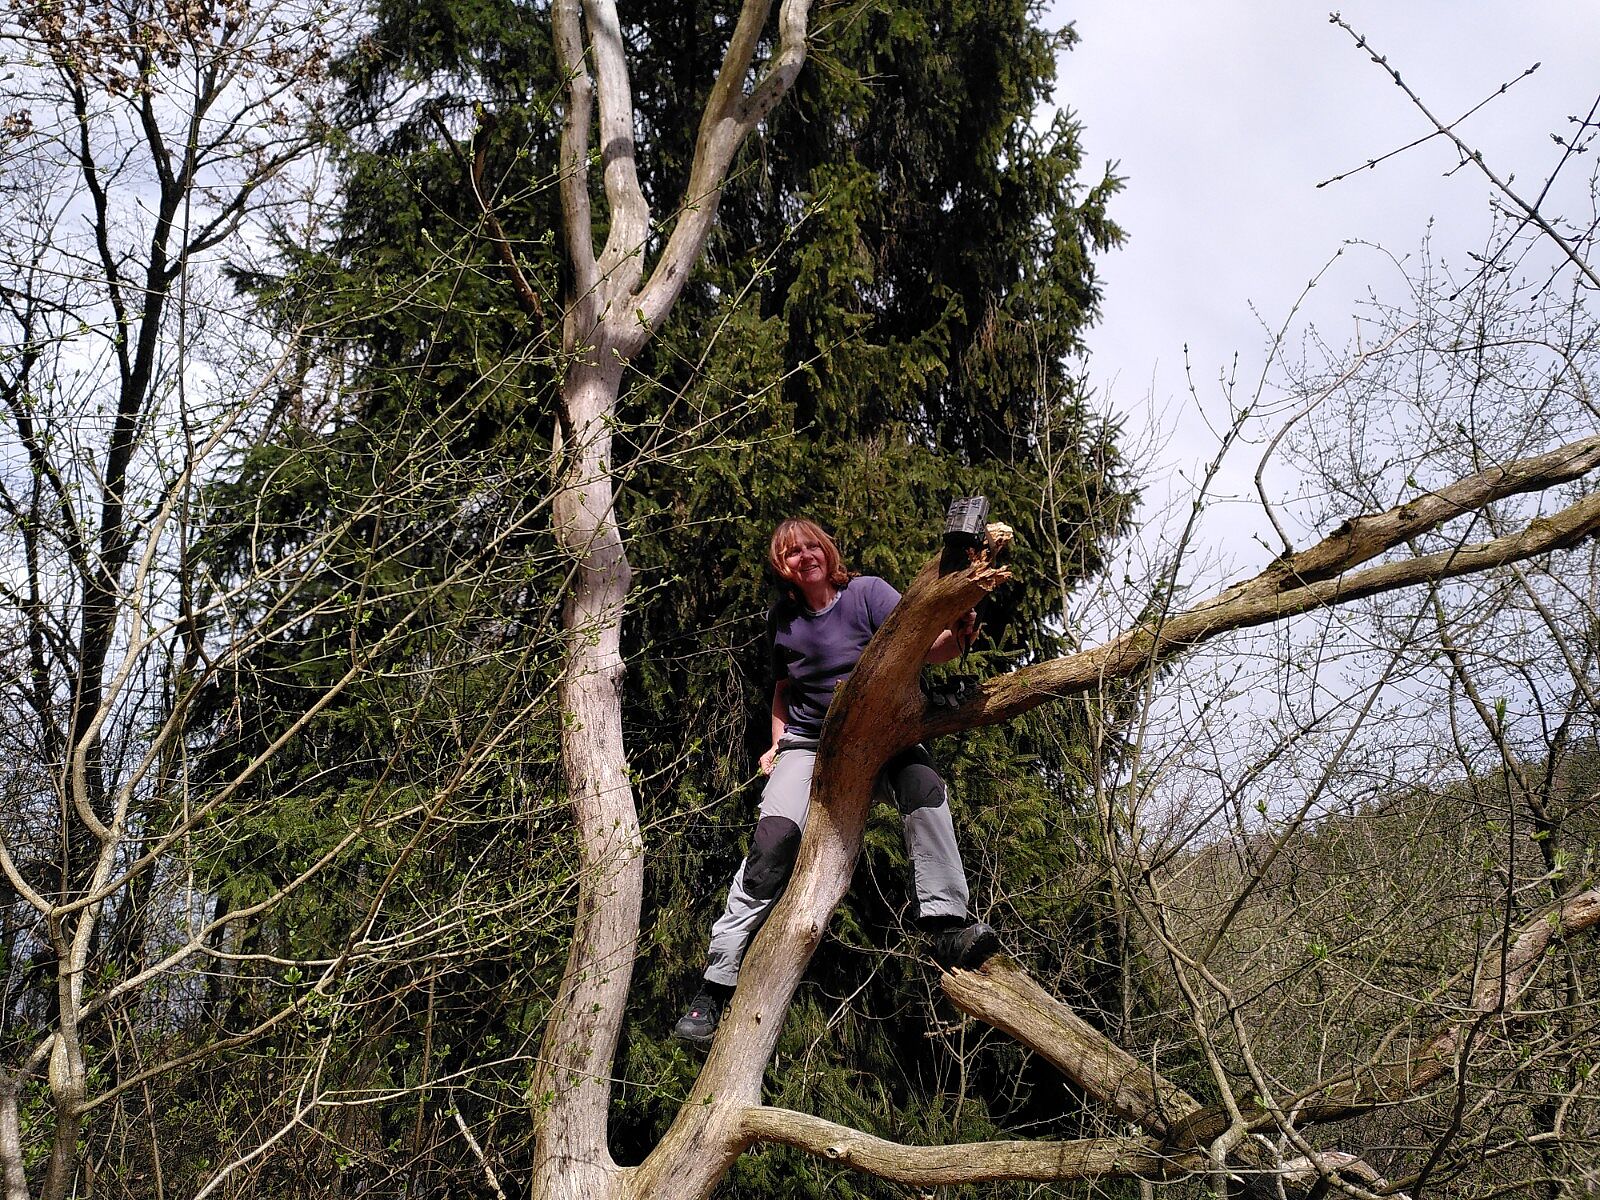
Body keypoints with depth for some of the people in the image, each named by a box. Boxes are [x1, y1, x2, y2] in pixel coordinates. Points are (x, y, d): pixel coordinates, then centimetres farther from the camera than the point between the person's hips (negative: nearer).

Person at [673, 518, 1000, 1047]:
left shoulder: (868, 593, -7)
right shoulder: (782, 620, 5)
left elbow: (926, 646, -20)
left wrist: (957, 633, -42)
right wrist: (777, 743, 6)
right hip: (809, 742, 1)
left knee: (923, 785, -35)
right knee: (776, 833, -24)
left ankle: (949, 927, -35)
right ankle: (716, 985, -23)